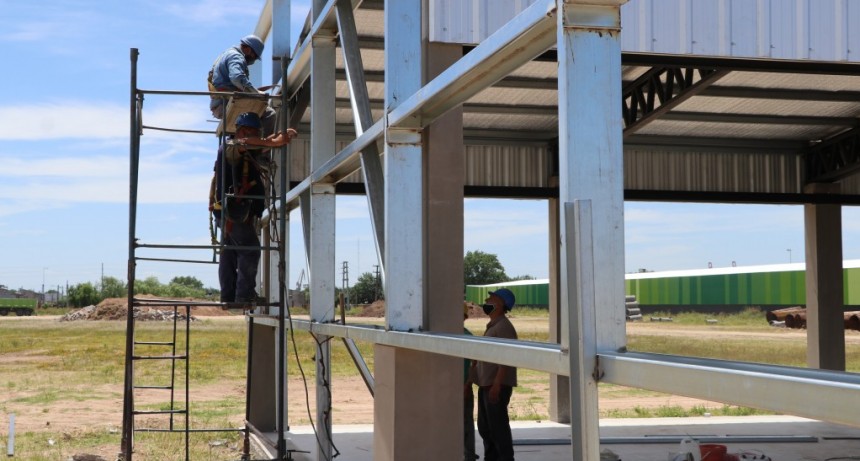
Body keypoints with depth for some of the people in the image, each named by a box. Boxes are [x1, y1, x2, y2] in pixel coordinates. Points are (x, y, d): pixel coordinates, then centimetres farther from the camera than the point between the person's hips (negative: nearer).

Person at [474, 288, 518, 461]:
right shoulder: (491, 326, 17)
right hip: (486, 385, 10)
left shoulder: (504, 326, -14)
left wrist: (496, 384, -25)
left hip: (497, 386, -10)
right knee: (484, 426, 15)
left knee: (498, 426, -6)